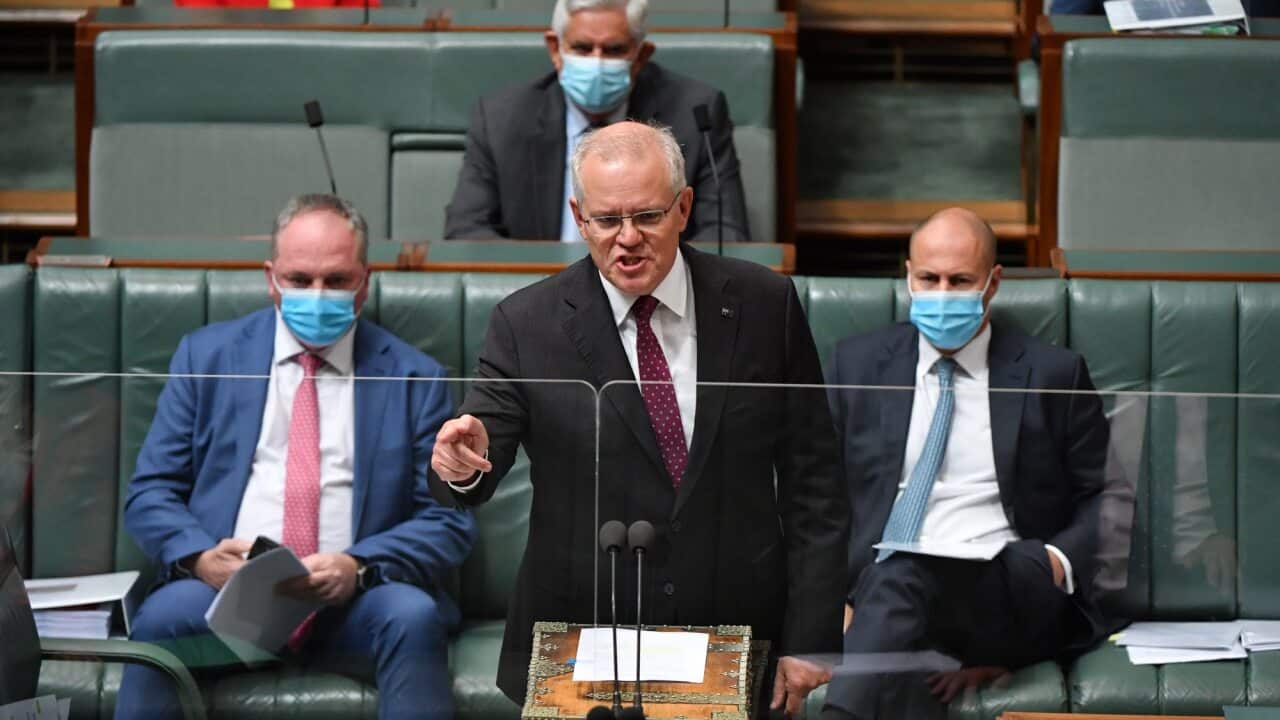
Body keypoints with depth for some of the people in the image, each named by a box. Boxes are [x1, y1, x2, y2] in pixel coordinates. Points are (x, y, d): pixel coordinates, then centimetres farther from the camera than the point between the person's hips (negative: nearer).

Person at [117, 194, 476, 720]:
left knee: (413, 616, -34)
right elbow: (151, 493, 11)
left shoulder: (414, 378, 11)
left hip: (357, 601, 0)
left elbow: (449, 521, 6)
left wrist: (359, 566, -15)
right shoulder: (206, 357, 13)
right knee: (163, 616, -33)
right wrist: (199, 557, -12)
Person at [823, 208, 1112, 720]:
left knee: (904, 571, -37)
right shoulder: (858, 364, 18)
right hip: (877, 592, 2)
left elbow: (1105, 499, 15)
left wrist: (1059, 561, -6)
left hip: (1012, 594, -2)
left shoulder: (1053, 375, 13)